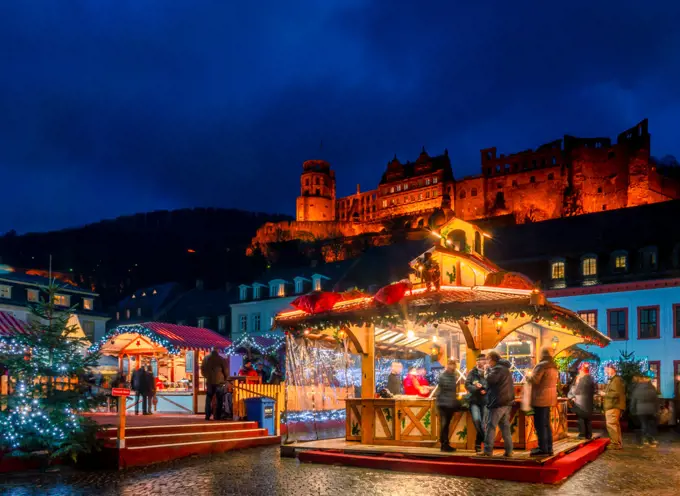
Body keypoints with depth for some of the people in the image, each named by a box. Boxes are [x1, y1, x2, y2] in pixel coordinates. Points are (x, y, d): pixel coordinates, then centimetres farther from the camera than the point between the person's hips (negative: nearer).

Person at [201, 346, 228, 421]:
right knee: (219, 400, 5)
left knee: (208, 399, 10)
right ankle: (217, 416, 3)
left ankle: (207, 416, 4)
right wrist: (225, 379, 13)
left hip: (209, 382, 3)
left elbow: (202, 370, 7)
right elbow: (226, 370, -4)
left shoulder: (206, 358, 2)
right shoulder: (221, 359, -7)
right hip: (219, 382, -3)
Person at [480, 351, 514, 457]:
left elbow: (490, 379, -24)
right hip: (507, 402, 9)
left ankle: (488, 450, -6)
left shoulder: (498, 368, -11)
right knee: (505, 427, 10)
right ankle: (509, 451, 8)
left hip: (498, 402, -9)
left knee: (490, 426, -5)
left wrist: (488, 370, -7)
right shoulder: (505, 368, 20)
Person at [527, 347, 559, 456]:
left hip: (540, 399, -9)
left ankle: (543, 449, -5)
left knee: (540, 424, -5)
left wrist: (528, 377, 1)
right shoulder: (554, 367, 13)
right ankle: (549, 448, 18)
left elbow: (534, 380, -21)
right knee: (546, 424, 15)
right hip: (550, 398, 9)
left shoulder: (541, 365, -15)